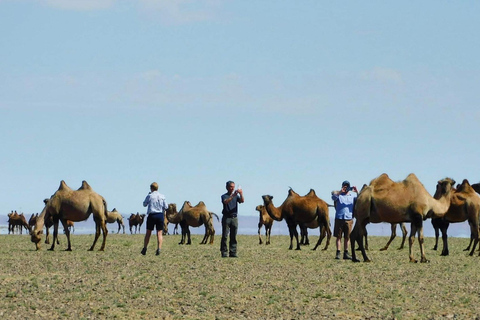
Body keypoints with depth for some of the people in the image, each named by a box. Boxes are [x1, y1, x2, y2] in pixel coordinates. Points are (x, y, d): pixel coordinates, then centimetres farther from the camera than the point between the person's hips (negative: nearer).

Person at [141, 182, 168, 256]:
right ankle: (159, 249, -12)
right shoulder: (162, 196, 3)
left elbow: (144, 204, 8)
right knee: (159, 233, 1)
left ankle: (144, 249, 12)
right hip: (160, 215, 1)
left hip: (151, 215, -1)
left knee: (148, 232, 8)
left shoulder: (149, 196, -4)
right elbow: (165, 207, 2)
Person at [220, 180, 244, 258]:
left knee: (233, 237, 2)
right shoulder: (224, 196, 2)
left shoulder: (236, 196, 13)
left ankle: (233, 253, 3)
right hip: (226, 217, -3)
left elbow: (242, 201, -6)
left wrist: (241, 194, -25)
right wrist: (233, 195, -33)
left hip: (234, 218, 4)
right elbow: (226, 202, -19)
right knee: (224, 236, -5)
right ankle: (224, 252, -4)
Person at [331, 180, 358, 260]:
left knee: (347, 237, 5)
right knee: (338, 236, -1)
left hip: (349, 218, 2)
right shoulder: (338, 194, 6)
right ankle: (338, 253, -1)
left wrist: (356, 192, -19)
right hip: (339, 218, -2)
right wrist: (340, 191, -26)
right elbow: (333, 197, -14)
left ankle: (346, 253, 10)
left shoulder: (352, 195, 10)